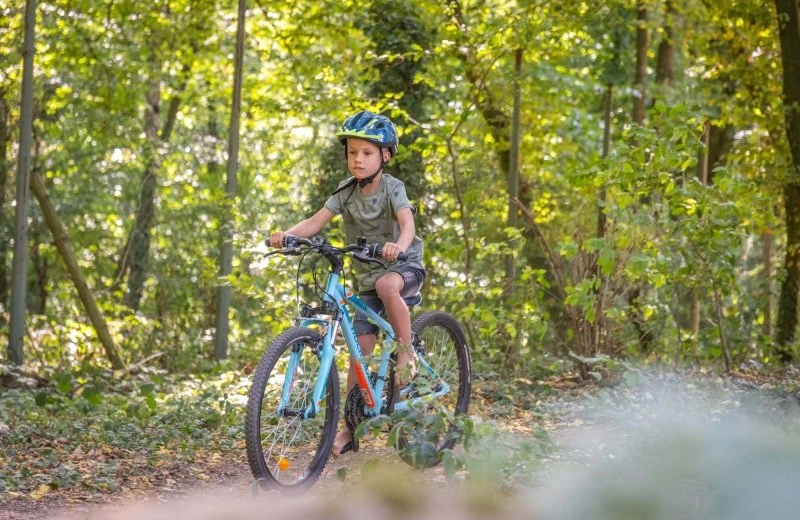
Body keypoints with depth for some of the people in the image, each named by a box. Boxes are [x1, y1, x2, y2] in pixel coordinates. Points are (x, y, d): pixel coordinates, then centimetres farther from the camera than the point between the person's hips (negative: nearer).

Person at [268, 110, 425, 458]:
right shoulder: (347, 191, -3)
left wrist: (400, 244, -54)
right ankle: (350, 428, 2)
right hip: (367, 277, 4)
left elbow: (407, 221, -32)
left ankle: (407, 353, -21)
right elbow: (317, 220, -14)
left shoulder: (392, 188, -14)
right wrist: (286, 235, -33)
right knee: (360, 348, -4)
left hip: (404, 266, -4)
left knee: (386, 285, -40)